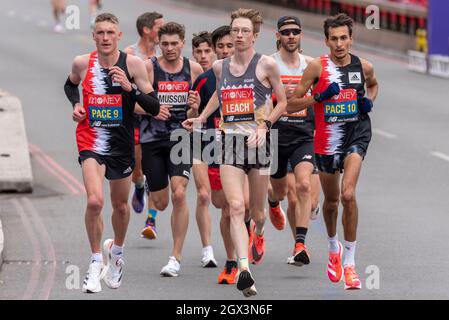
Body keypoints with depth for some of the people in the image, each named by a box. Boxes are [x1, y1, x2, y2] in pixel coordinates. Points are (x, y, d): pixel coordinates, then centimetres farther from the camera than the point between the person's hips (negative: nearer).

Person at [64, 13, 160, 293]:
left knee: (120, 205, 17)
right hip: (91, 141, -1)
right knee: (95, 201, -21)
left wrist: (130, 88, -23)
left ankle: (117, 251, 46)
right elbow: (71, 84, 21)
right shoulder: (82, 63, -4)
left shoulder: (133, 64, -8)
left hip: (122, 144, 1)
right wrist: (76, 104, 1)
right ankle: (96, 262, -4)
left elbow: (154, 107, -8)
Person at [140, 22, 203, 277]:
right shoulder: (148, 67, -4)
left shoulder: (194, 70, 2)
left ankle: (176, 258, -9)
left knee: (179, 194, -17)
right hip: (153, 139, 0)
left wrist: (196, 107, -9)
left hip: (181, 137, 0)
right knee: (160, 204, 5)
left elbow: (206, 101, 14)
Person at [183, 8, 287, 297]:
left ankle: (259, 235, 49)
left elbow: (282, 102, 5)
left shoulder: (266, 64, -2)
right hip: (229, 141, 2)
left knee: (257, 211, 10)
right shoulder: (220, 67, 10)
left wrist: (264, 125, -9)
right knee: (236, 207, -16)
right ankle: (245, 271, -26)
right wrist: (200, 119, 23)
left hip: (257, 141, -2)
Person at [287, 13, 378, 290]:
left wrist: (369, 101, 6)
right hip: (327, 139, 0)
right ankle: (334, 247, 46)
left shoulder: (363, 67, 1)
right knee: (331, 199, 16)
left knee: (348, 194, -20)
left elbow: (373, 84, 27)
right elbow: (292, 105, -5)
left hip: (357, 133, 0)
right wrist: (320, 97, -20)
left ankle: (349, 262, -12)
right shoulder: (318, 67, -7)